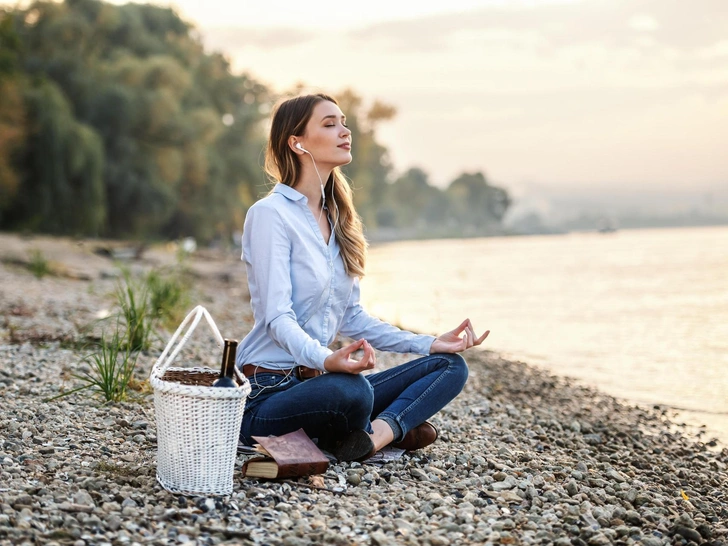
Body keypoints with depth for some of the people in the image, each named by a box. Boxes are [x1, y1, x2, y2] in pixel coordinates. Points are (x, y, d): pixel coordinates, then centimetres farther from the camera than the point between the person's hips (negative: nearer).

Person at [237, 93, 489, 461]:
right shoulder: (271, 214, -11)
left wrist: (428, 344, 6)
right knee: (351, 390, -39)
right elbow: (278, 316, -20)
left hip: (317, 381, 8)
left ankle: (379, 431, -23)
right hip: (269, 393, -8)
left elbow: (351, 317, 15)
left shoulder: (336, 217, 15)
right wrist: (326, 360, -39)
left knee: (449, 366, -2)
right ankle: (398, 426, -8)